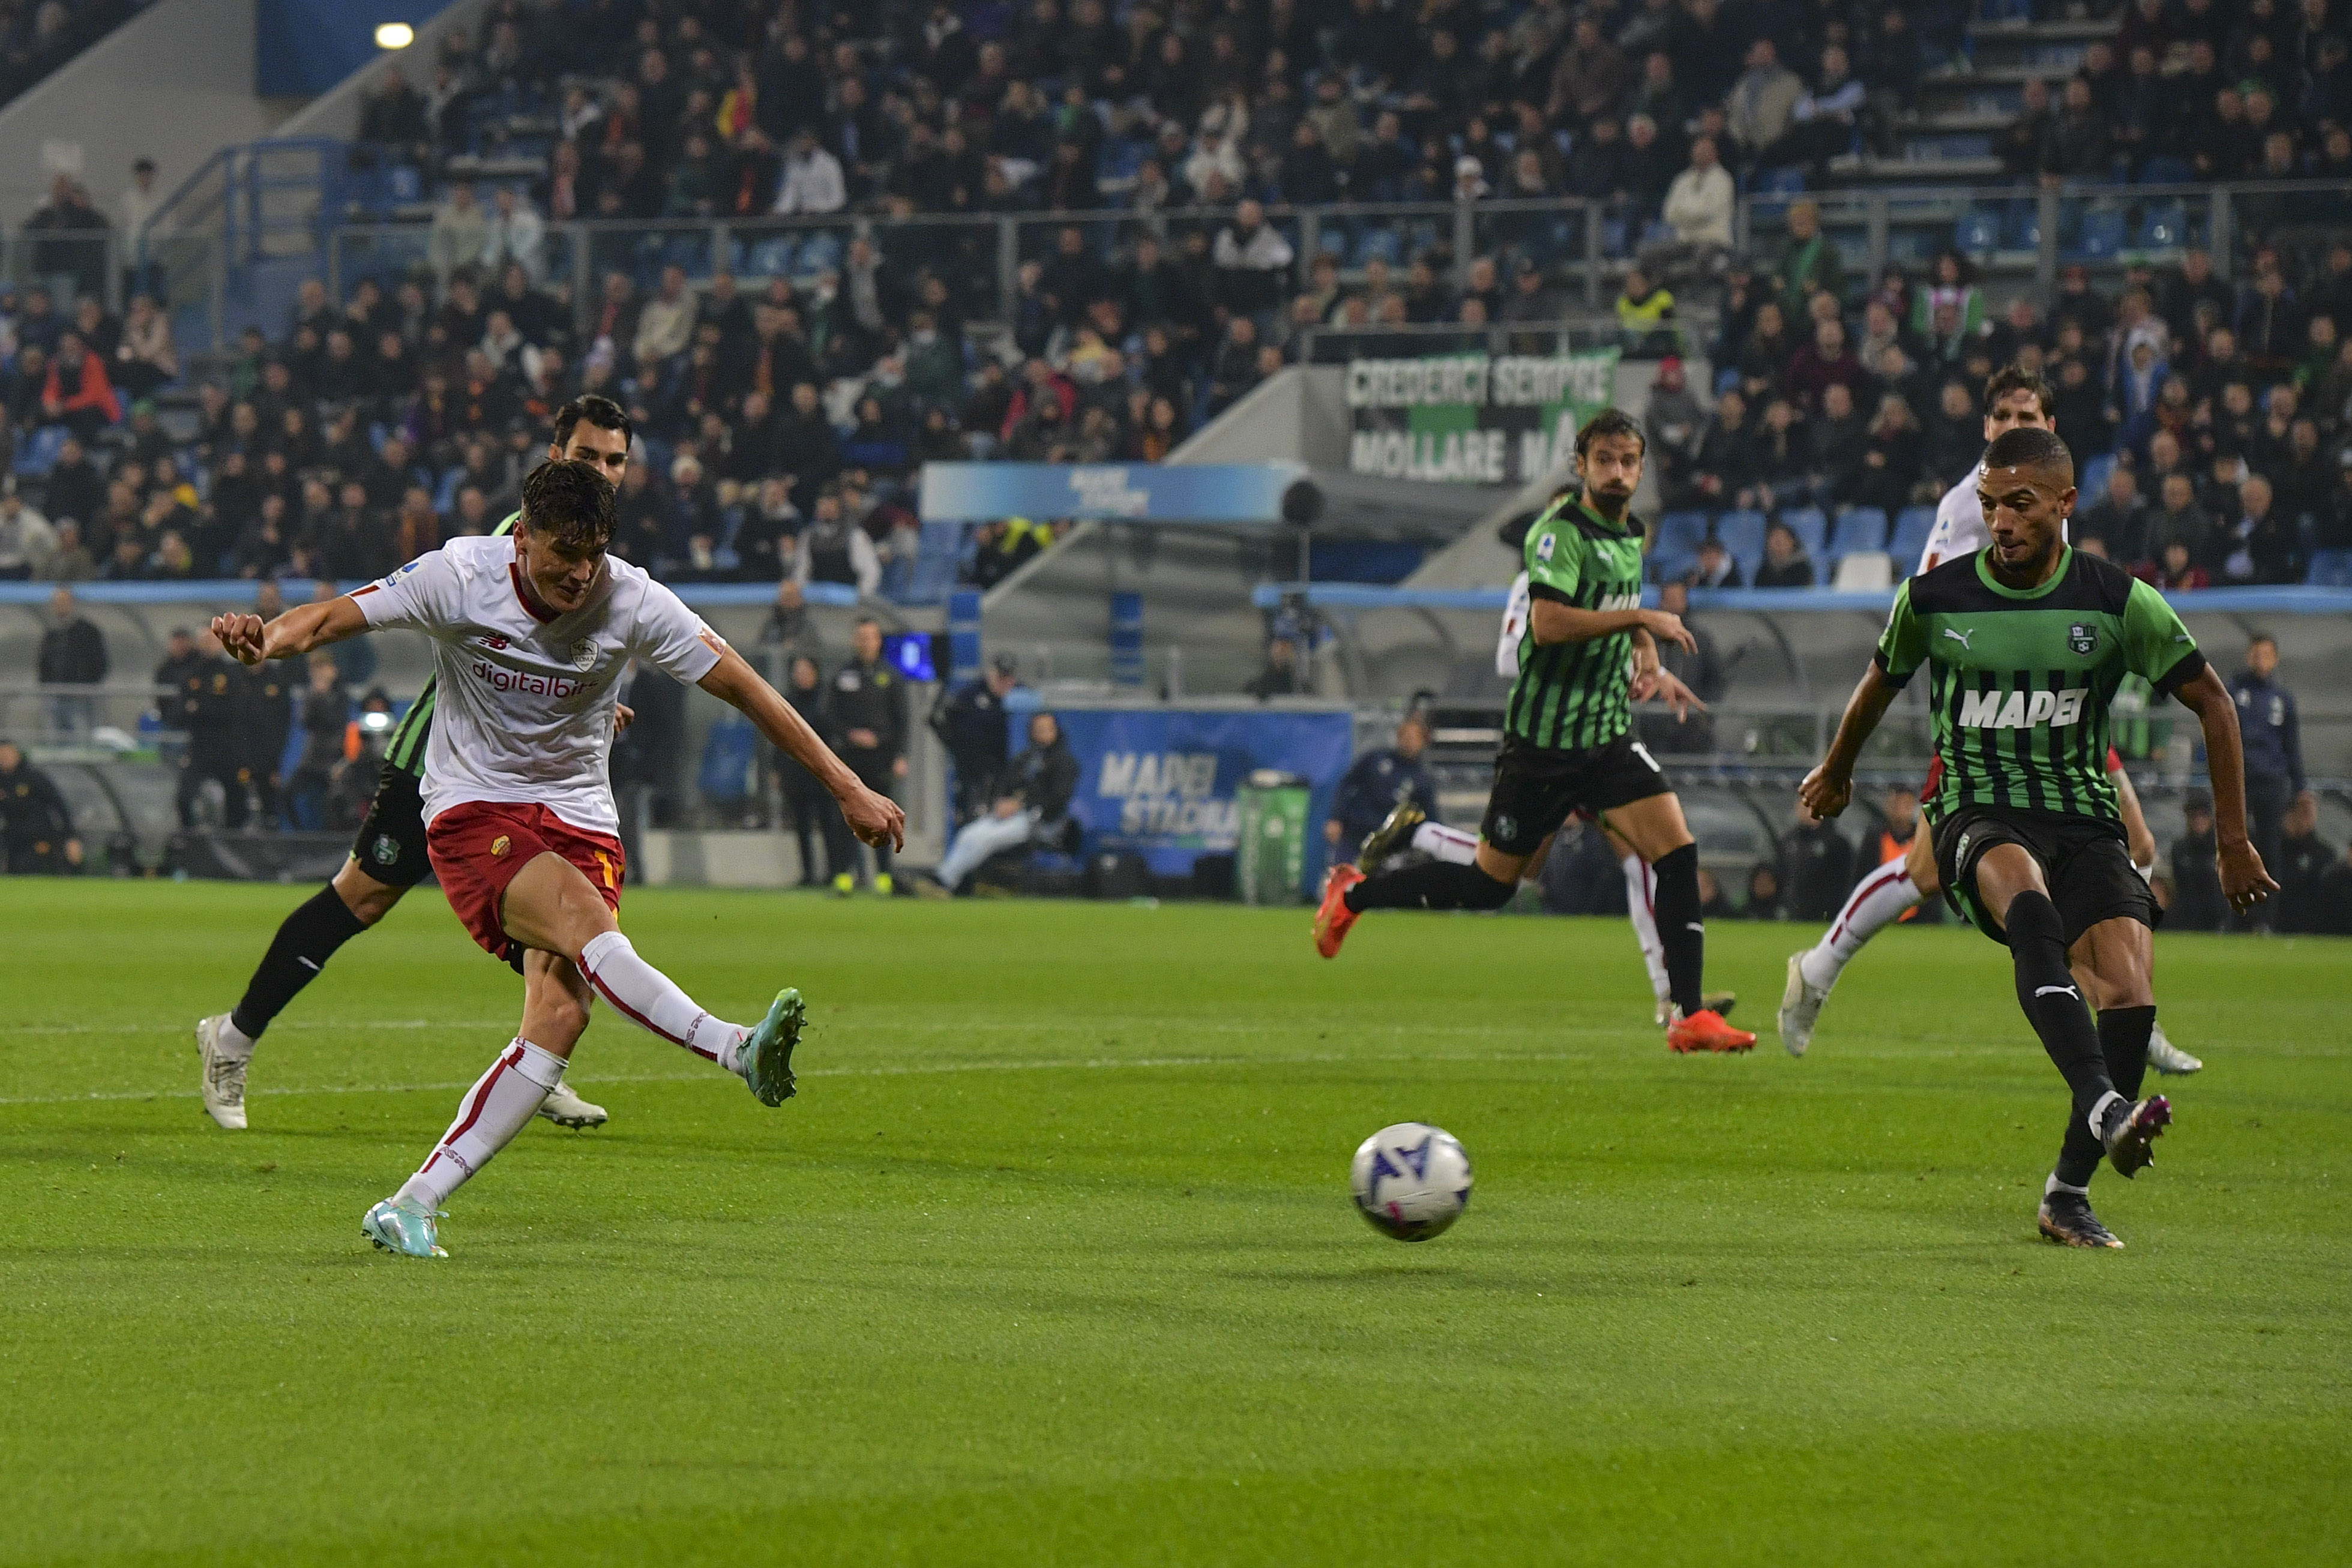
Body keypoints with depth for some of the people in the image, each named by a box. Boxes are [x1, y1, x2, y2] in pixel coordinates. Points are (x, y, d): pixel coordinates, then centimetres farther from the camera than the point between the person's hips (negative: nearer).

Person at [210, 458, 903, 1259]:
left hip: (578, 817, 2)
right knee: (582, 917, -34)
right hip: (472, 810, -2)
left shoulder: (631, 603, -10)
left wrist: (848, 789, -6)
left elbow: (746, 689, -6)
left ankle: (412, 1206, -13)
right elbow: (335, 617, -11)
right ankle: (738, 1050, -44)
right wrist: (266, 638, -35)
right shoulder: (460, 577, -12)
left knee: (561, 1016, -18)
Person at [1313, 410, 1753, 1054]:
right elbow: (1547, 623, -29)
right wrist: (1643, 619, -24)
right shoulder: (1560, 531, -15)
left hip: (1608, 736, 7)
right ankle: (1353, 894, 27)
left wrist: (1648, 662, 11)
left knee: (1678, 852, -11)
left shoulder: (1632, 535, 11)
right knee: (1489, 886, 5)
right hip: (1543, 740, -6)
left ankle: (1689, 1016, -10)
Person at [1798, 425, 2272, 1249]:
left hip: (2084, 819, 2)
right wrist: (1835, 772, 37)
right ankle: (2103, 1107, -57)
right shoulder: (1932, 599, -1)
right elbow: (1882, 681, 22)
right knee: (2025, 891, -39)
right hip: (1978, 817, -2)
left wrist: (2234, 841, 8)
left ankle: (2069, 1191, -4)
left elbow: (2211, 702, 8)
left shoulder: (2118, 602, -3)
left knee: (2128, 992, -23)